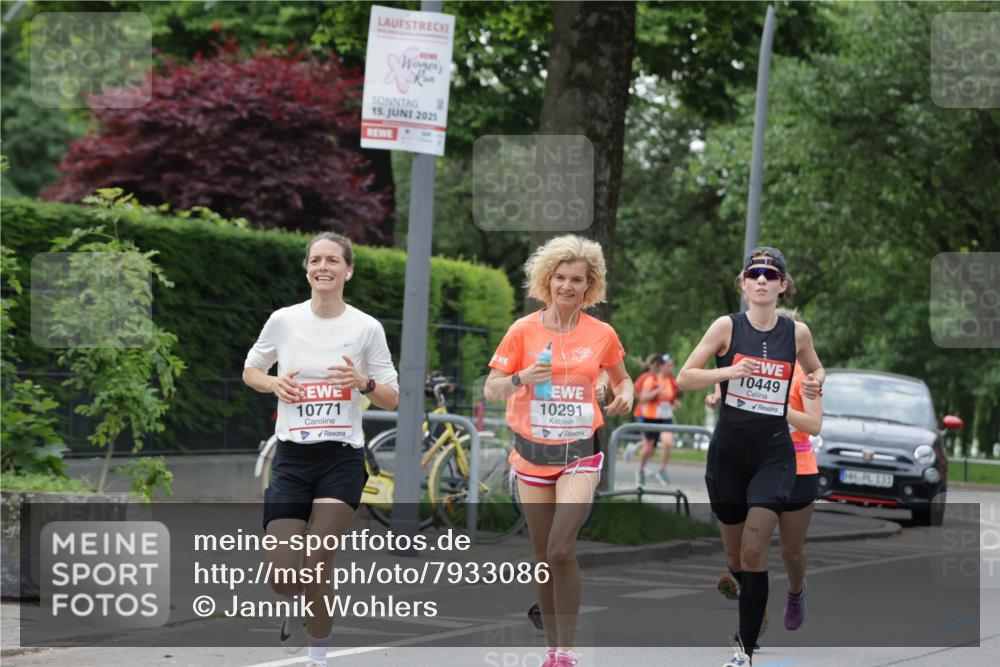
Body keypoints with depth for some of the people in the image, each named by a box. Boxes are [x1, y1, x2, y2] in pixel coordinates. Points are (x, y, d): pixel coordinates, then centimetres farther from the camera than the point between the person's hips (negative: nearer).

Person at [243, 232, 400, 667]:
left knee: (317, 566, -10)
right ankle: (299, 604, 32)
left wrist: (363, 382, -17)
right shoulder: (283, 320, 1)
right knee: (282, 575, -5)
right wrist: (275, 383, -7)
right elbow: (250, 372, 15)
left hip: (342, 457, -1)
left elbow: (392, 400, 4)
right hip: (292, 456, 1)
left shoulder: (367, 328, -1)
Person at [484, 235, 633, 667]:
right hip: (533, 453, 1)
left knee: (562, 550, -16)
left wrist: (625, 394, -5)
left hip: (580, 453, -1)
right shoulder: (524, 331, -3)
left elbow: (620, 378, 18)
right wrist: (522, 378, -21)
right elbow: (491, 390, -1)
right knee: (543, 555, 7)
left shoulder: (602, 335, 0)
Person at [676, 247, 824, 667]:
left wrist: (815, 384, -3)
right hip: (728, 453, 1)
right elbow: (684, 379, -6)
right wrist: (727, 371, -22)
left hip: (773, 454, -1)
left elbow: (817, 370, 20)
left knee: (753, 553, -14)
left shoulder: (797, 332, 0)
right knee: (734, 558, 10)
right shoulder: (727, 327, -4)